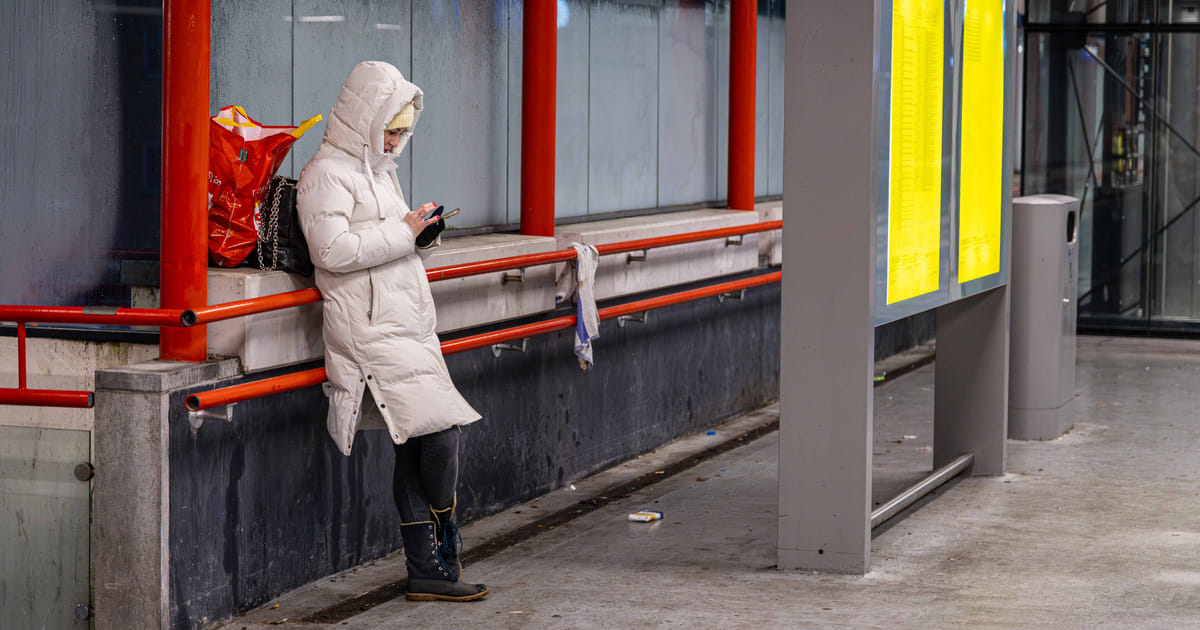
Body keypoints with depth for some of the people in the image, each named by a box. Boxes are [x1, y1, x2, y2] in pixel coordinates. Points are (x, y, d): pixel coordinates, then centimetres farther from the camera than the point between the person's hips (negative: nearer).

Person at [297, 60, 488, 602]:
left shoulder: (379, 170, 21)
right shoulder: (326, 175, -8)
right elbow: (333, 250, -19)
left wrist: (424, 231, 10)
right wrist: (402, 232, -15)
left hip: (407, 323, 10)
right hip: (370, 328, -10)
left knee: (416, 447, 6)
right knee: (439, 431, -15)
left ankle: (426, 571, 8)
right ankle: (442, 553, 1)